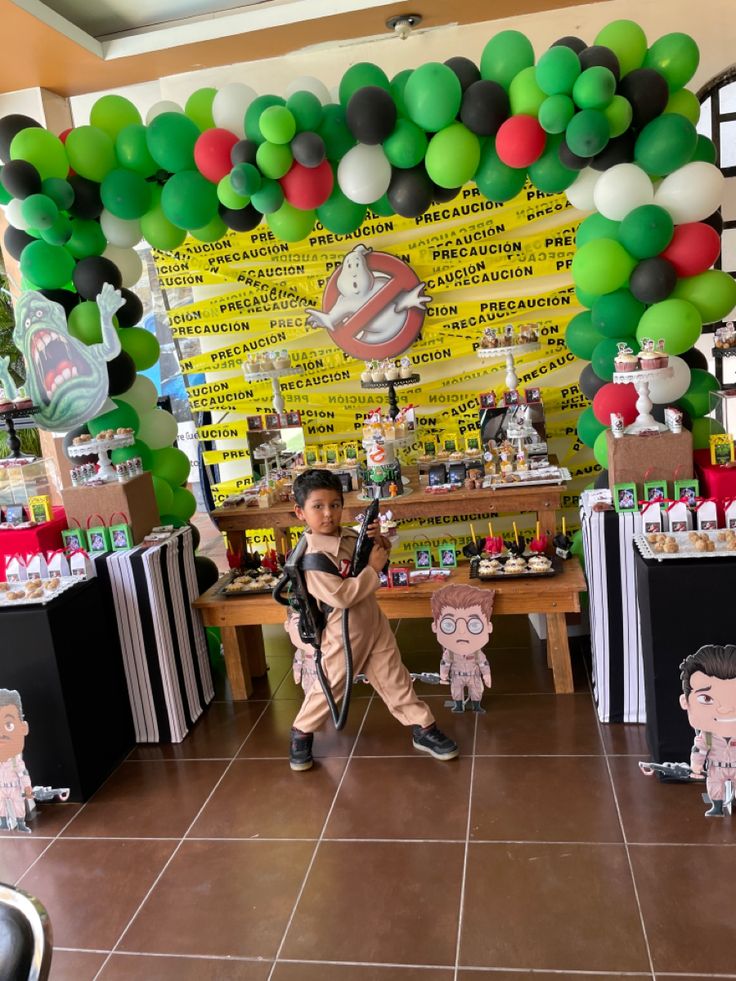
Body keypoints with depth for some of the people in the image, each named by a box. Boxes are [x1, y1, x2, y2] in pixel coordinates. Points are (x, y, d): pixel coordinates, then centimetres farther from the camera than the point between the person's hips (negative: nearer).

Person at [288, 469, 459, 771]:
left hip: (373, 624, 6)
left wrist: (378, 539, -8)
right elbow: (340, 596, -32)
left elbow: (380, 554, 15)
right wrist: (373, 569, -24)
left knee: (395, 679, 15)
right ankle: (301, 733, 33)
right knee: (329, 687, 11)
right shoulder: (314, 556, -25)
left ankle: (424, 729, 28)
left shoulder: (349, 536, -3)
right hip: (344, 634, -6)